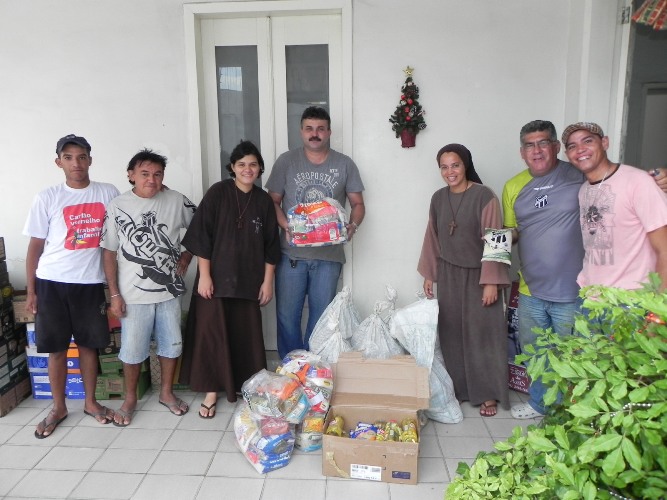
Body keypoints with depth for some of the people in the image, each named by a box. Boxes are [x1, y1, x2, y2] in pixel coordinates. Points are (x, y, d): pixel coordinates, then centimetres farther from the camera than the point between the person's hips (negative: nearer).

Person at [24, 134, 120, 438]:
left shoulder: (108, 194, 1)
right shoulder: (47, 198, -1)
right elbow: (35, 246, 3)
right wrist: (30, 291, 2)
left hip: (90, 282, 0)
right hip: (52, 283, 0)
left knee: (88, 344, 10)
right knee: (56, 347, 8)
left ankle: (90, 402, 26)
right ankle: (58, 407, 24)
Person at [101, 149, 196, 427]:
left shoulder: (176, 201, -3)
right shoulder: (117, 207, -6)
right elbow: (110, 253, -3)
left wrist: (186, 257, 1)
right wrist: (114, 294, -6)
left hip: (169, 290, 2)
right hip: (133, 294, -2)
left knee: (171, 344, 13)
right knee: (132, 350, 8)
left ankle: (166, 392, 34)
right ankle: (130, 399, 30)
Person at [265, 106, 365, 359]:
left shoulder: (345, 164, 5)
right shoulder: (286, 161, 3)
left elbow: (357, 203, 9)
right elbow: (273, 201, 5)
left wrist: (353, 226, -12)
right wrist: (286, 227, -13)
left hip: (329, 254, 1)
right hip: (292, 252, 0)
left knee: (321, 315, 9)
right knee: (287, 314, 3)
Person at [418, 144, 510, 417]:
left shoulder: (484, 196, -11)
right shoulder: (438, 198, 5)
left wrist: (491, 281, -15)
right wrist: (428, 274, 11)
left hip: (477, 275, -4)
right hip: (448, 275, 4)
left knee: (482, 332, 0)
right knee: (451, 333, 7)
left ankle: (488, 393, 12)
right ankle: (456, 388, 21)